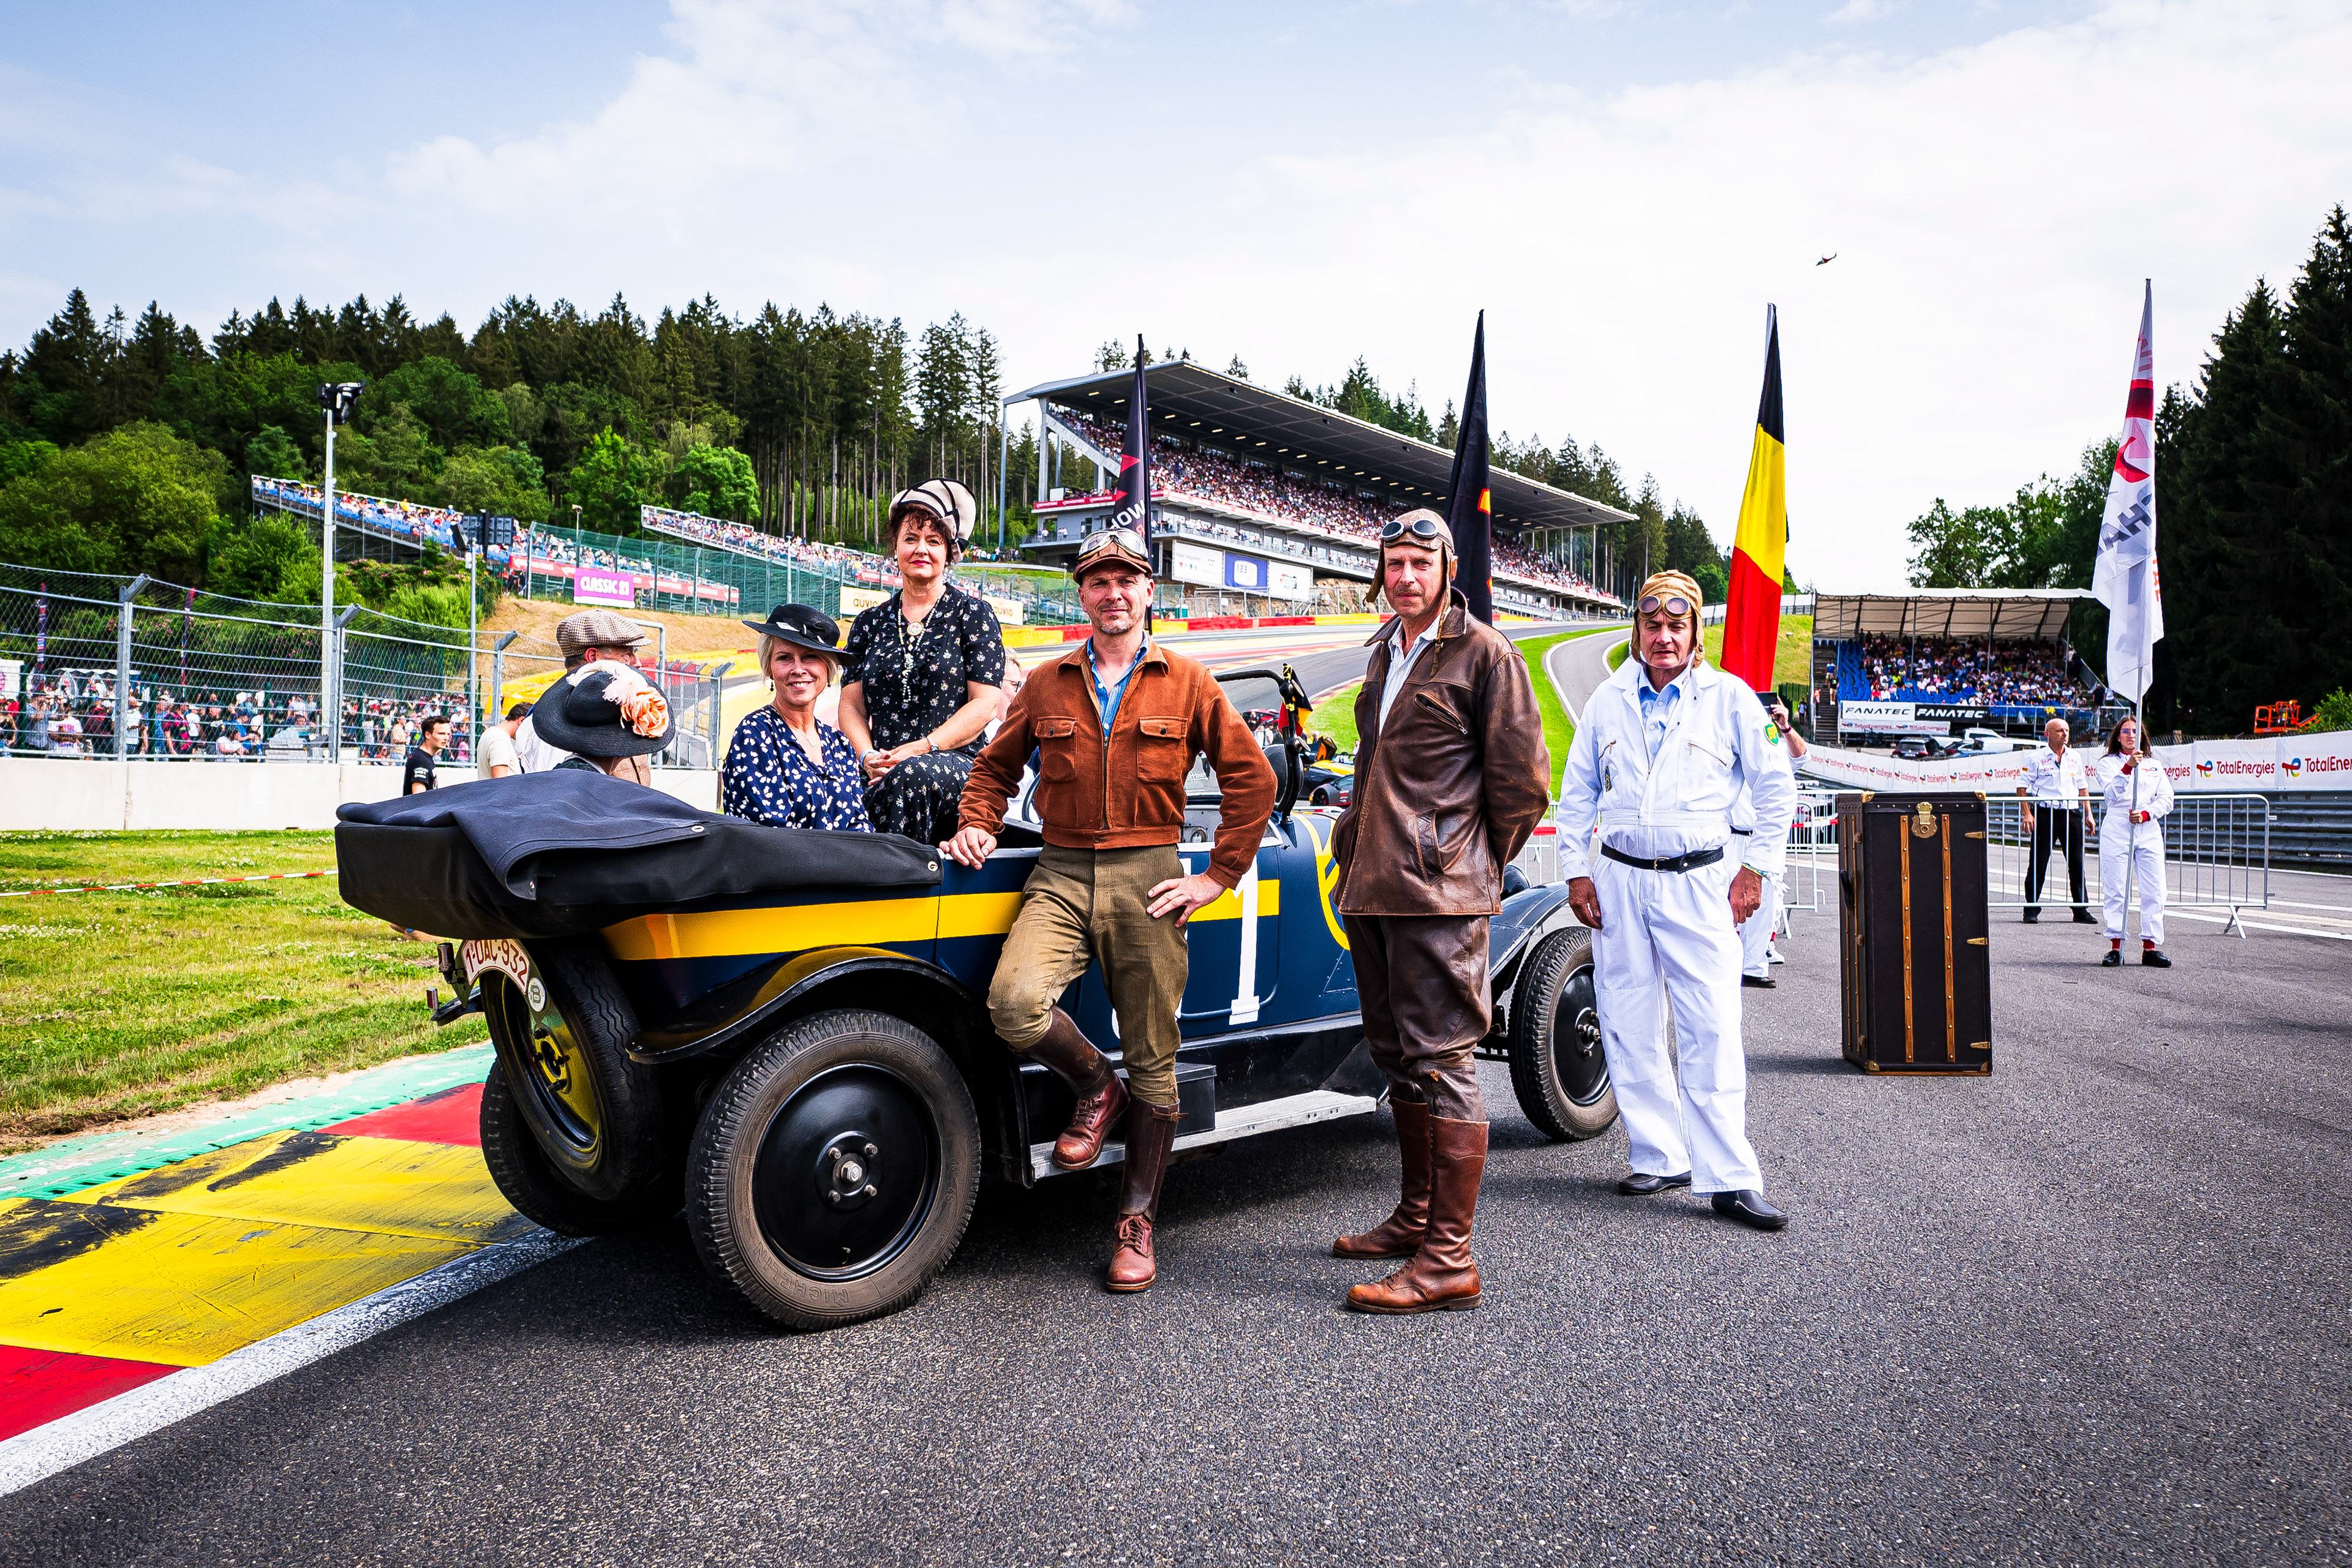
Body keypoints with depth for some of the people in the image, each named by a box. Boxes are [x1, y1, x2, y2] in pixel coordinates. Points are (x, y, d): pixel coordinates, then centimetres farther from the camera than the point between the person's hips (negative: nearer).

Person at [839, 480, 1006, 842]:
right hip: (881, 771, 3)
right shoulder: (870, 622, 18)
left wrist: (919, 749, -12)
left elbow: (985, 704, -2)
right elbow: (851, 704, 14)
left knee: (914, 775, -38)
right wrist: (869, 757, -6)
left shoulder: (972, 613, 7)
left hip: (957, 762, -3)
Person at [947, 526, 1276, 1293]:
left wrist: (1220, 875, -1)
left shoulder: (1188, 685, 6)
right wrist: (977, 824, 2)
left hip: (1147, 881, -1)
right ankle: (1095, 1088, 6)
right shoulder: (1046, 685, 12)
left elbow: (1252, 778, 5)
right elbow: (995, 765, 22)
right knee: (1015, 1002, -26)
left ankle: (1138, 1217, 19)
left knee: (1152, 1057, 3)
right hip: (1062, 876, 1)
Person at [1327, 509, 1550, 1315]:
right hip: (1372, 888, 8)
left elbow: (1523, 780, -5)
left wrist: (1479, 867, 1)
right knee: (1398, 1059, 16)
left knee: (1442, 1061, -8)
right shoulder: (1384, 655, 19)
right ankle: (1417, 1218, 29)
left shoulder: (1485, 653, -4)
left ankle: (1449, 1258, -5)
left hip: (1439, 893, -8)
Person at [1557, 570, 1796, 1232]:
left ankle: (1729, 1178, -4)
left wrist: (1755, 868, 0)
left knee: (1712, 1030, -8)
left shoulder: (1729, 698, 2)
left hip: (1698, 881, -3)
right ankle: (1660, 1157, 16)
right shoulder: (1607, 701, 10)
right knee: (1629, 1028, 5)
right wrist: (1578, 871, 8)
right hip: (1618, 880, 3)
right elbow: (1577, 793, 15)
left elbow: (1776, 789, 5)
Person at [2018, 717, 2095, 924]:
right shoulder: (2037, 758, -1)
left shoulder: (2075, 758, 13)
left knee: (2077, 863, 4)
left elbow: (2082, 787, 20)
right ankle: (2032, 909, 5)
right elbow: (2022, 786, 0)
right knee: (2038, 863, -2)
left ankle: (2081, 910, 11)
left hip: (2071, 813, 4)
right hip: (2045, 813, -4)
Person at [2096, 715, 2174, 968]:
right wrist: (2128, 768, -26)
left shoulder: (2155, 766, 18)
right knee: (2115, 890, -5)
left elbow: (2166, 800, 9)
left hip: (2149, 831, 3)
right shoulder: (2108, 763, 7)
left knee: (2154, 891, -2)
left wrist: (2146, 814, -9)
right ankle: (2115, 947, -2)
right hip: (2116, 830, -3)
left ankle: (2151, 947, 3)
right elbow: (2112, 794, -11)